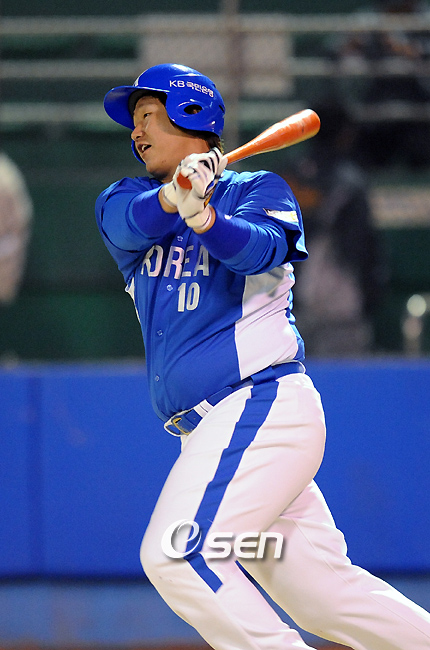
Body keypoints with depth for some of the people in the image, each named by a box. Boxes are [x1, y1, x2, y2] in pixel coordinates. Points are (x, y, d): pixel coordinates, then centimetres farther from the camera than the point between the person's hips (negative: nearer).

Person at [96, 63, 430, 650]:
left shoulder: (257, 190, 2)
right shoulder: (124, 201, 16)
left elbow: (262, 247, -20)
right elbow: (130, 222, -8)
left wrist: (202, 216, -41)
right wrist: (173, 195, -30)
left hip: (264, 401, -6)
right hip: (211, 431, 6)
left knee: (179, 553, -22)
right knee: (326, 599, 4)